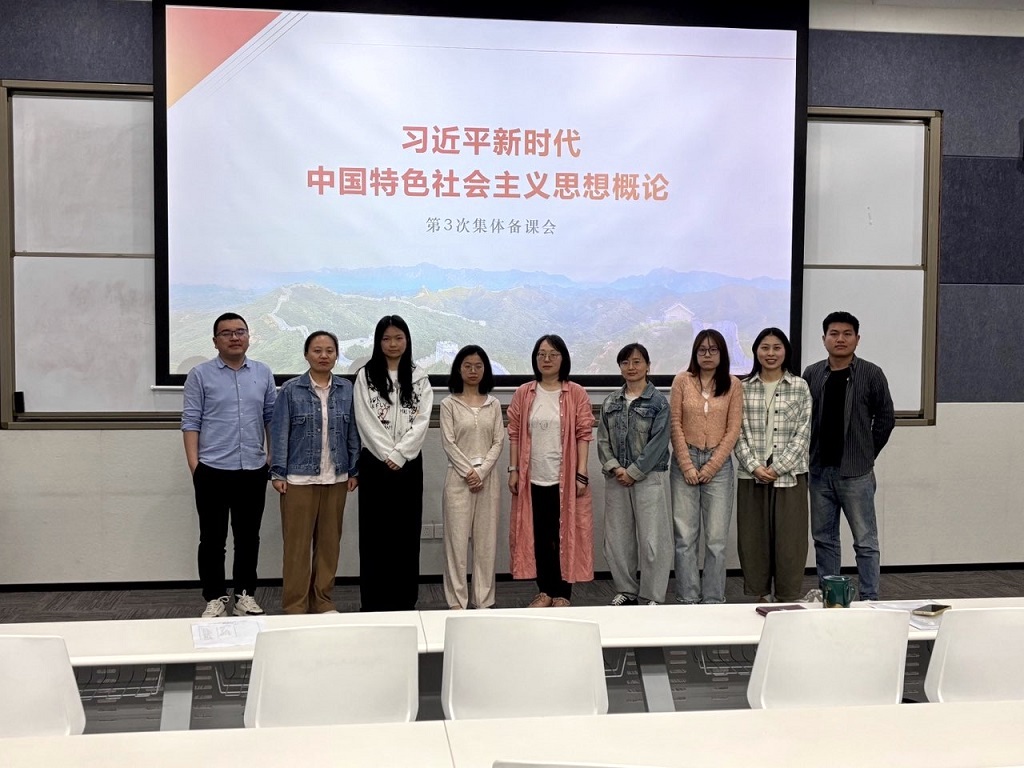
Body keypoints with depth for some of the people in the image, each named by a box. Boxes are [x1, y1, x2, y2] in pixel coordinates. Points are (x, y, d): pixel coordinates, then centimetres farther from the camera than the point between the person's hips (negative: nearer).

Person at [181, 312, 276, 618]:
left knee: (248, 537, 10)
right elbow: (190, 421, -3)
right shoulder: (200, 374, -1)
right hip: (213, 470, -2)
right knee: (213, 538, 5)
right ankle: (215, 597, 16)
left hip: (253, 470, 3)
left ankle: (245, 595, 21)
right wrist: (194, 464, -9)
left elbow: (271, 417, 10)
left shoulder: (263, 373, 8)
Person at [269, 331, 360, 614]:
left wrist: (354, 471, 5)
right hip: (299, 477, -3)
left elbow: (353, 432, 8)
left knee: (330, 540, 9)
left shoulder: (346, 389, 6)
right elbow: (280, 432, -2)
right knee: (297, 542, 1)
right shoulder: (291, 390, -2)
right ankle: (295, 604, 10)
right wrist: (278, 473, -6)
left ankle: (322, 600, 21)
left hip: (336, 478, 3)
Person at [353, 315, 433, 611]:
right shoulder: (365, 376, 2)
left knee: (406, 531, 4)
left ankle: (405, 601, 12)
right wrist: (386, 456, -13)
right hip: (375, 462, -1)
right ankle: (374, 603, 8)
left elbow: (421, 422, -2)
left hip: (409, 463, 2)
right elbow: (365, 421, -5)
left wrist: (398, 455, -13)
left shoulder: (419, 378, 7)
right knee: (375, 531, 1)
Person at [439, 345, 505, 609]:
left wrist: (482, 471, -10)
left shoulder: (493, 404, 9)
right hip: (459, 477, -2)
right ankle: (457, 601, 5)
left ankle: (484, 599, 12)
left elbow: (498, 442, 3)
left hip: (488, 477, 2)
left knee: (486, 540, 4)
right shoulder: (449, 403, 2)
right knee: (457, 538, -2)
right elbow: (448, 443, -5)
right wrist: (468, 472, -13)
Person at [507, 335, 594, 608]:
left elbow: (584, 436, -3)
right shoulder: (523, 394, 5)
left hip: (565, 477, -2)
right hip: (533, 478, 2)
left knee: (565, 534, 4)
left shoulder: (576, 394, 0)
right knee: (539, 535, 8)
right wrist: (513, 470, 0)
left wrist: (581, 474, -8)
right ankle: (545, 590, 19)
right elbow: (515, 434, 6)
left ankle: (563, 593, 14)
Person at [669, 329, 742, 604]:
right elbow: (675, 424, 1)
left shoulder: (733, 384, 3)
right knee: (685, 536, 0)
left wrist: (710, 467, -6)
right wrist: (687, 466, -6)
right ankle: (688, 599, 8)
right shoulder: (682, 380, 3)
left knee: (717, 538, 1)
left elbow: (733, 429, 0)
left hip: (718, 463, 0)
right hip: (685, 461, 0)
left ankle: (713, 600, 10)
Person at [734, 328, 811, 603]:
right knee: (753, 539, 6)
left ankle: (789, 600, 10)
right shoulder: (743, 388, 6)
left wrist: (777, 467, -10)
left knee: (789, 540, 1)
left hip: (789, 476, -1)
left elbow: (803, 434, -2)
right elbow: (739, 433, 2)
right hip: (751, 475, 2)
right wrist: (754, 466, -11)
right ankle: (760, 596, 18)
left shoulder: (800, 387, 2)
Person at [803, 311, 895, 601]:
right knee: (824, 539, 12)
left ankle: (869, 599, 10)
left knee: (865, 541, 2)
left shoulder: (871, 375, -4)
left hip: (856, 472, -4)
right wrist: (809, 455, 5)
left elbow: (886, 418, 2)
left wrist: (867, 454, 2)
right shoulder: (812, 374, 5)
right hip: (819, 470, 4)